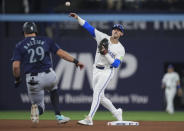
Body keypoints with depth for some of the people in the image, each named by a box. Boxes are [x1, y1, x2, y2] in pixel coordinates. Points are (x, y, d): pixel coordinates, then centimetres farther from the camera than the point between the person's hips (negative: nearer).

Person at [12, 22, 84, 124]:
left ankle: (36, 108, -20)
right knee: (53, 90, 36)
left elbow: (16, 66, -5)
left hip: (32, 80, -1)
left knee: (39, 105, 19)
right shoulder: (46, 40, 9)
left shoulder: (20, 46, 4)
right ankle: (58, 116, 20)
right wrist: (75, 61, 8)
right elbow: (60, 52, 2)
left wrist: (17, 80, 10)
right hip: (49, 76, 1)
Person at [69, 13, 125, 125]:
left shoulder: (120, 49, -4)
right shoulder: (103, 37, 4)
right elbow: (89, 27, -3)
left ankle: (89, 119, -28)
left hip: (107, 71, -5)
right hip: (96, 70, 5)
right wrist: (78, 18, -11)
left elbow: (116, 64, -13)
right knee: (100, 97, 9)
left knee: (97, 92, -21)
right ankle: (116, 112, 30)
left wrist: (106, 54, -23)